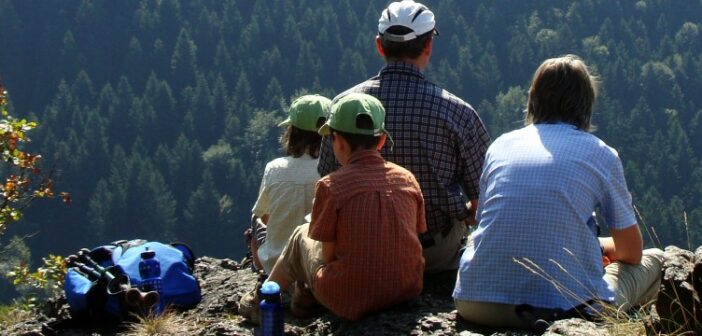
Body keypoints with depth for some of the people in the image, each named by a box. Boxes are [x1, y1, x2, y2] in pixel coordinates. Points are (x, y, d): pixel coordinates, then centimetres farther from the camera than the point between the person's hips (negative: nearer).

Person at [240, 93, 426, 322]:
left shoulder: (331, 186, -13)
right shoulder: (407, 179, -1)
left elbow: (329, 255, -7)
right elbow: (413, 236, 5)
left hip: (352, 301, -3)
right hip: (407, 293, 4)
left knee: (301, 235, 24)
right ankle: (304, 295, 41)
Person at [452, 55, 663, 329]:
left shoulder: (501, 145, 13)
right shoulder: (600, 154, 5)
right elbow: (631, 252, 13)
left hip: (477, 305, 3)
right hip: (564, 308, -3)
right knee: (654, 259, 22)